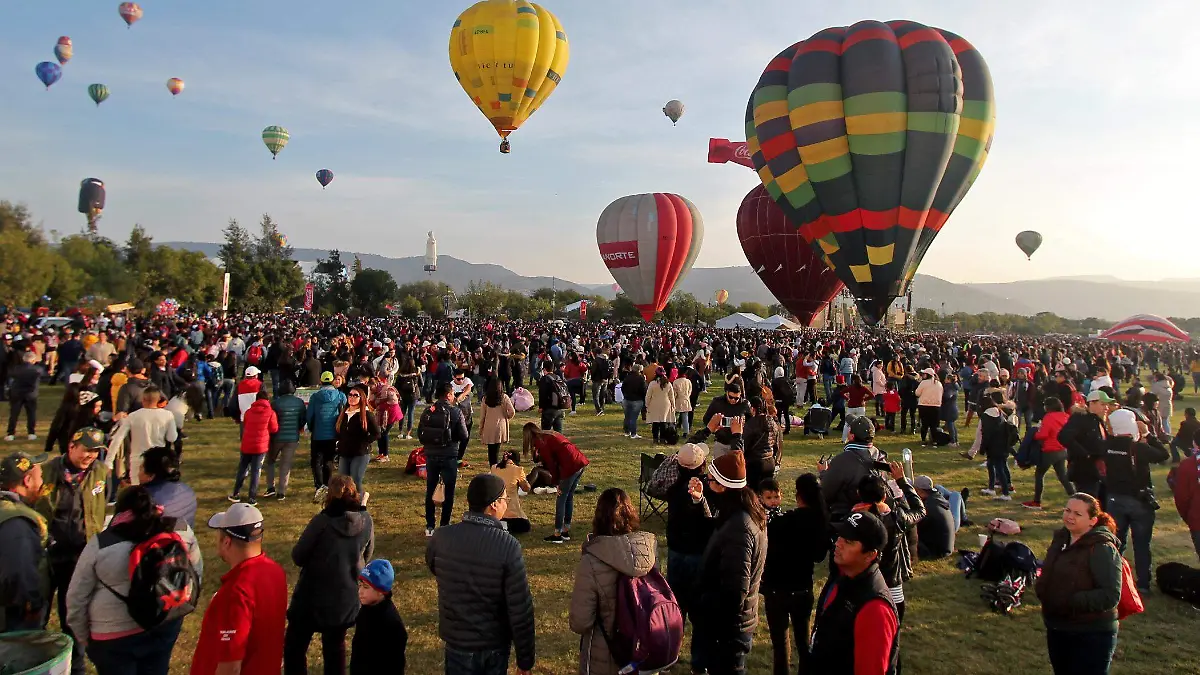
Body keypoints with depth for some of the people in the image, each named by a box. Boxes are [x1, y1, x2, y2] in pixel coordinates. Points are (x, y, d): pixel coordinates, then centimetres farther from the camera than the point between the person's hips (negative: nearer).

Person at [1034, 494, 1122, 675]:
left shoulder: (1102, 549, -19)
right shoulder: (1061, 539, 5)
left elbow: (1110, 596, -24)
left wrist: (1071, 602, -27)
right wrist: (1041, 586, 2)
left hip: (1091, 636, -7)